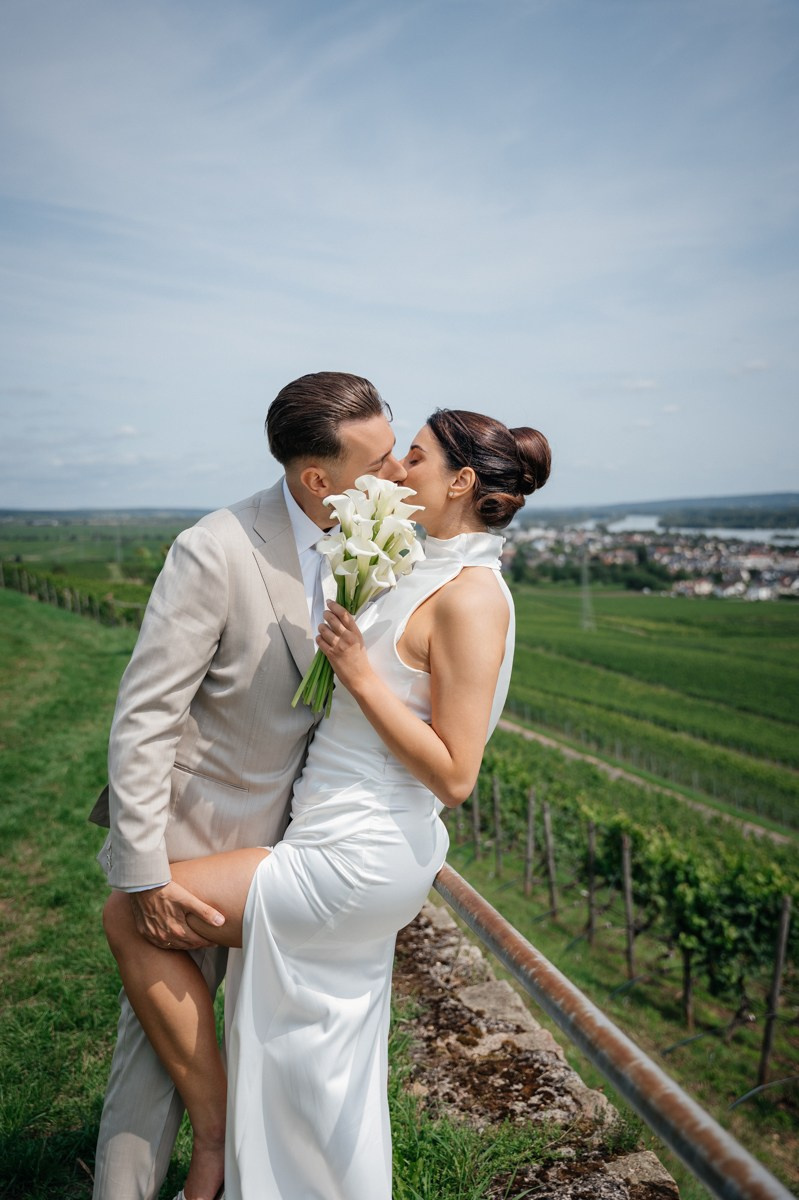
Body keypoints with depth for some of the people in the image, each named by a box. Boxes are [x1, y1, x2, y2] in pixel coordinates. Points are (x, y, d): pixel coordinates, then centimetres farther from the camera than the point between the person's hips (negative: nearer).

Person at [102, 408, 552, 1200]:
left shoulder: (471, 596, -19)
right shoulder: (430, 577, 11)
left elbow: (454, 776, -21)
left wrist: (357, 669, -20)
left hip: (355, 862, -9)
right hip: (361, 848, 9)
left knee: (128, 916, -1)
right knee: (325, 1075, 21)